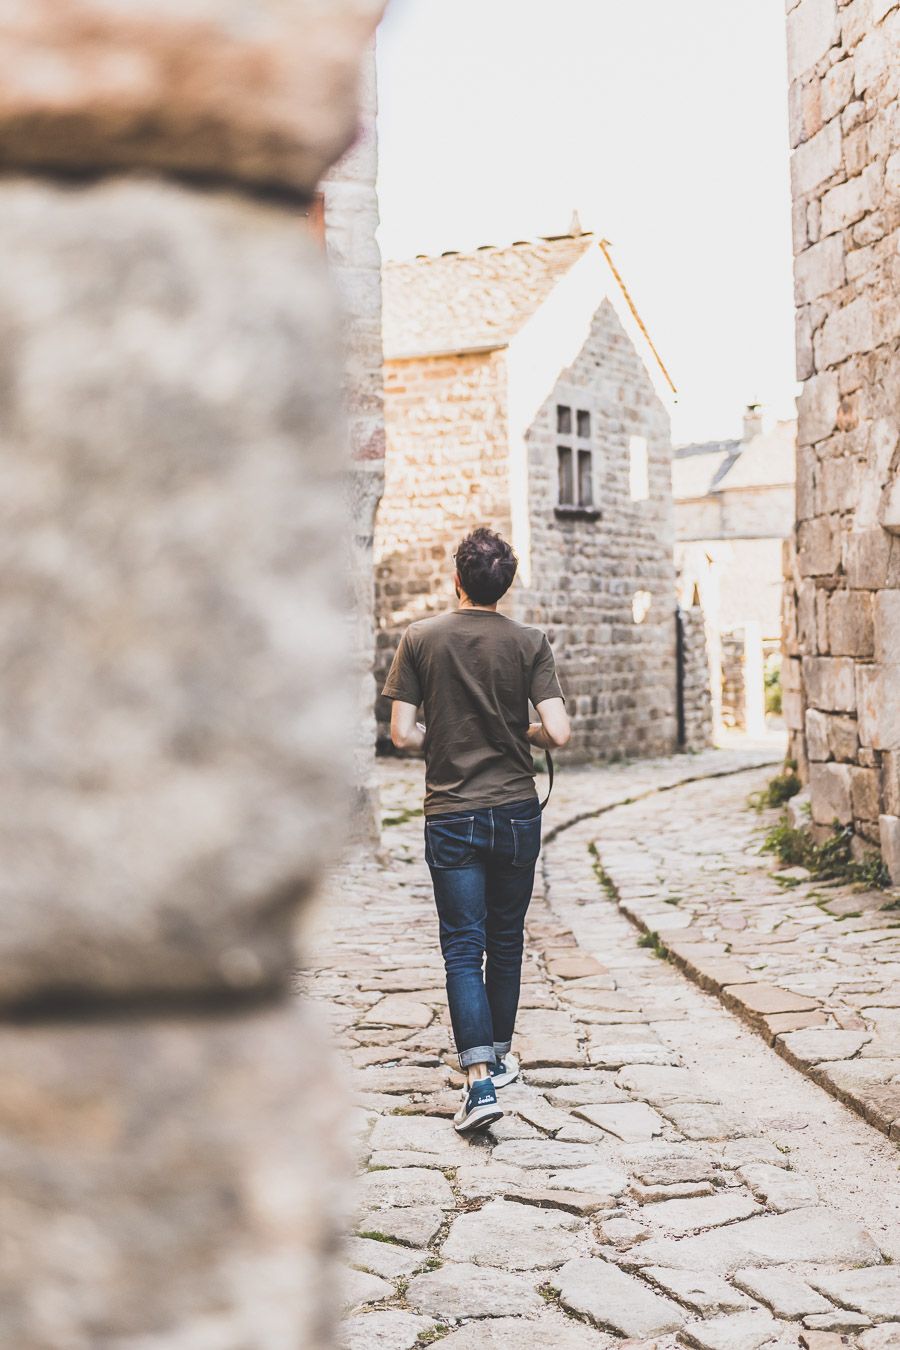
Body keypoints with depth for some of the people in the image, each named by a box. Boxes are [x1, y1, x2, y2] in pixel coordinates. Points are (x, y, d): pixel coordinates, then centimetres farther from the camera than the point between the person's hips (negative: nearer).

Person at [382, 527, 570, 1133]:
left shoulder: (421, 639, -4)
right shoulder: (529, 642, -4)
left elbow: (403, 734, -6)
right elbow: (558, 734, -11)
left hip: (451, 816, -1)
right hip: (516, 811, 1)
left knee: (463, 948, 0)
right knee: (506, 942, 17)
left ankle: (480, 1079, -11)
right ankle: (499, 1056, 31)